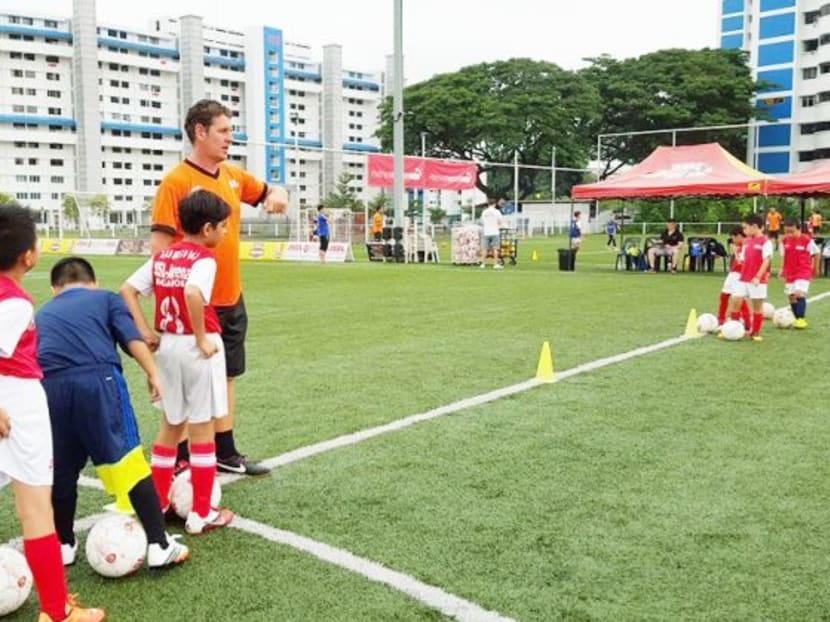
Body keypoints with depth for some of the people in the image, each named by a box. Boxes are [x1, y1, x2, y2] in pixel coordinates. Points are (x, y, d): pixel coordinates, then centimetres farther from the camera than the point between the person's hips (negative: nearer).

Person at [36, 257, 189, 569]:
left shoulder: (40, 314, 32)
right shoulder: (106, 298, 22)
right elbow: (132, 338, 5)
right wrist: (153, 373, 1)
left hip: (49, 389, 3)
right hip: (97, 381, -3)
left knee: (60, 471, 18)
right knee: (127, 462, 0)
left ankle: (63, 546, 32)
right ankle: (159, 545, 1)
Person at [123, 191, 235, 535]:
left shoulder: (163, 255, 8)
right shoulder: (205, 258, -13)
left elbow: (127, 290, 6)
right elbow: (192, 293, -32)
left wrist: (145, 332, 4)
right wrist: (202, 338, -22)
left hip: (168, 345, 7)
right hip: (197, 347, -6)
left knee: (170, 425, 20)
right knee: (201, 428, 3)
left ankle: (156, 503, 28)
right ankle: (201, 514, 10)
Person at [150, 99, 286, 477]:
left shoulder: (234, 176, 9)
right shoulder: (176, 181, -12)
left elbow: (268, 192, 26)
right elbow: (160, 244, -16)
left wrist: (277, 195, 1)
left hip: (231, 301, 7)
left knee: (226, 376, 16)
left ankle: (225, 453, 29)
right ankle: (182, 460, 15)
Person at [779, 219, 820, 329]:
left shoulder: (807, 240, -13)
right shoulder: (784, 241, 1)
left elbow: (816, 253, 1)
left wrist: (815, 268, 9)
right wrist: (782, 269, 8)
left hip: (803, 272, -6)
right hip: (790, 273, 6)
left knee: (799, 293, -22)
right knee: (791, 297, 9)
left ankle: (801, 319, -17)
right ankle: (798, 319, 23)